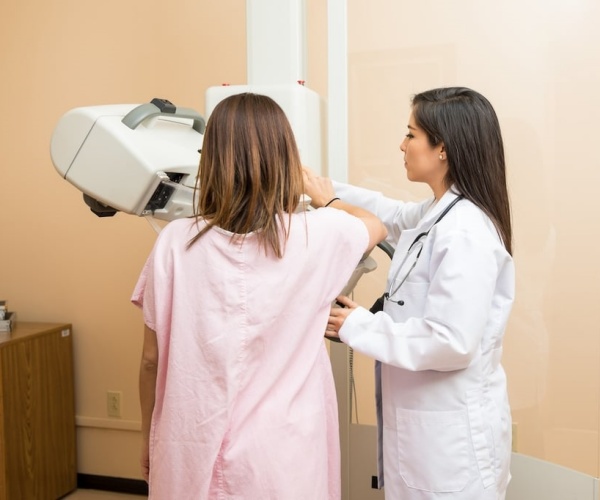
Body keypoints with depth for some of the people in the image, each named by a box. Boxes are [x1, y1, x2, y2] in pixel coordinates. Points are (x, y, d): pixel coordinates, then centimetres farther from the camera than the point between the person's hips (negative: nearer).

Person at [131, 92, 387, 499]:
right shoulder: (316, 236, -11)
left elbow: (152, 360, -3)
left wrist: (149, 440, 14)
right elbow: (376, 226, 12)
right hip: (280, 460, 0)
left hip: (193, 455, 1)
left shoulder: (176, 242, -11)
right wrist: (319, 194, 29)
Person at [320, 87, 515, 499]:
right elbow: (390, 216, 26)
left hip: (452, 428, -9)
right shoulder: (437, 214, 5)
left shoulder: (465, 232, -24)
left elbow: (451, 343, -28)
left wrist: (358, 326, -19)